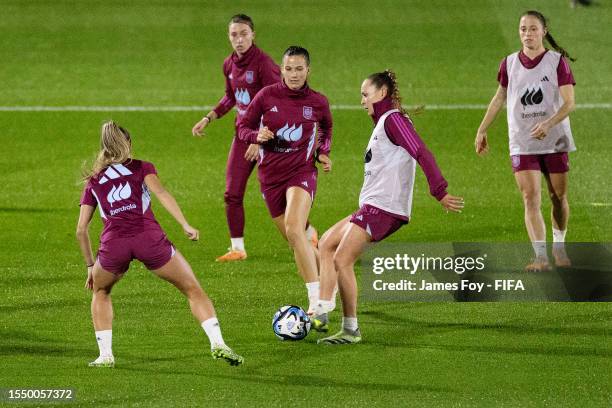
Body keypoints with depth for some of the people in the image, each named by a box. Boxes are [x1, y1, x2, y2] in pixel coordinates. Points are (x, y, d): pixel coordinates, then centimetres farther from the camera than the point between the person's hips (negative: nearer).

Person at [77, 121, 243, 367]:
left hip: (113, 243, 2)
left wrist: (90, 266, 31)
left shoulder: (94, 182, 26)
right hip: (148, 237, -2)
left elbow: (81, 230, 22)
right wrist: (185, 225, -10)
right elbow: (160, 193, -2)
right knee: (193, 290, 11)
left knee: (100, 292, 31)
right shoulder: (141, 168, 20)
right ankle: (217, 344, -6)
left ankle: (105, 355, 19)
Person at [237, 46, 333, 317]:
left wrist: (323, 152, 4)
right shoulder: (267, 96, -2)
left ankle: (316, 300, -29)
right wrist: (257, 136, -17)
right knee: (295, 243, 8)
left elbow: (326, 130, 21)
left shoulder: (318, 102, 0)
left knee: (294, 230, -27)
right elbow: (243, 128, 5)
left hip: (301, 172, -3)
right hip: (270, 176, 3)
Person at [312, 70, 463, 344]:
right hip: (373, 206, 11)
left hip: (383, 207, -11)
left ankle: (350, 329, -8)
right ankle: (324, 306, 8)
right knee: (327, 243, 15)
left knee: (342, 259, -12)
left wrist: (440, 192, -28)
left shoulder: (392, 119, -10)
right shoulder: (382, 122, 22)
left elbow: (422, 154, -21)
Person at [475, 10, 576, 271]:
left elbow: (569, 103, -11)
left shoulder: (557, 61, -5)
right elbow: (500, 97, 18)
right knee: (531, 198, -13)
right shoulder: (509, 64, 3)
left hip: (555, 141, -1)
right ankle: (541, 257, -17)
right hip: (522, 144, 1)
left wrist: (548, 124, -27)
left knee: (558, 197, 9)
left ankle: (559, 247, 32)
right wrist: (482, 130, 14)